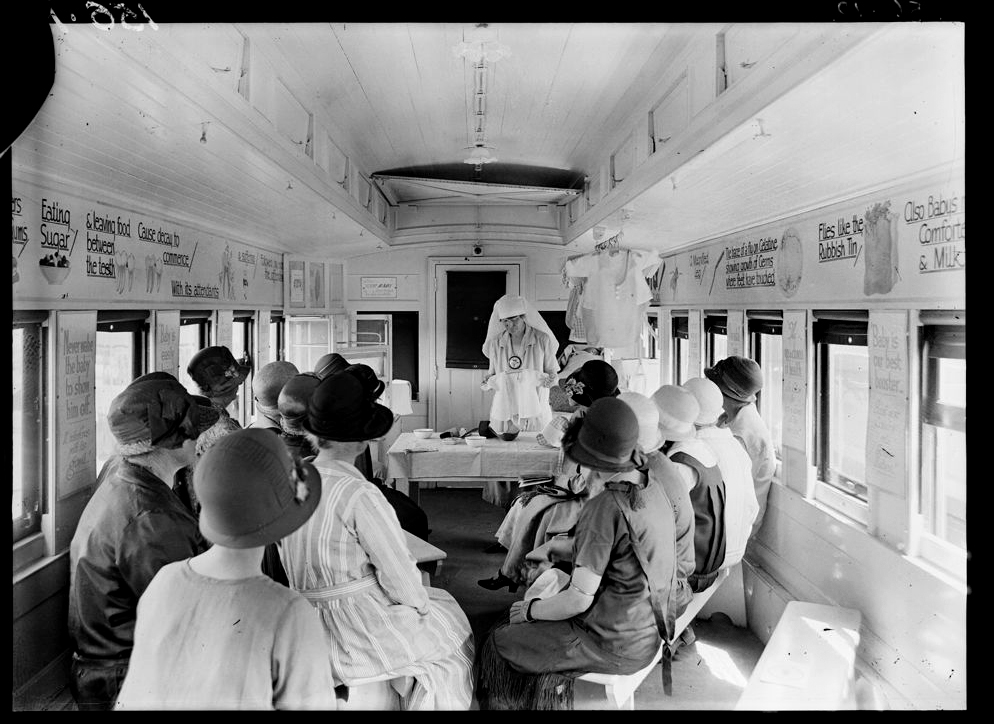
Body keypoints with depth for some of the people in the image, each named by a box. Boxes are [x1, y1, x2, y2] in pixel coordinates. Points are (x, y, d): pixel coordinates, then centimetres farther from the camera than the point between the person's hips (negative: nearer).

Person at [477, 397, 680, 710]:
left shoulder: (604, 508, -25)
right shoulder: (655, 491, 0)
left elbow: (579, 599, -21)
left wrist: (530, 610, -4)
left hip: (615, 647, -8)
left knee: (498, 643, 8)